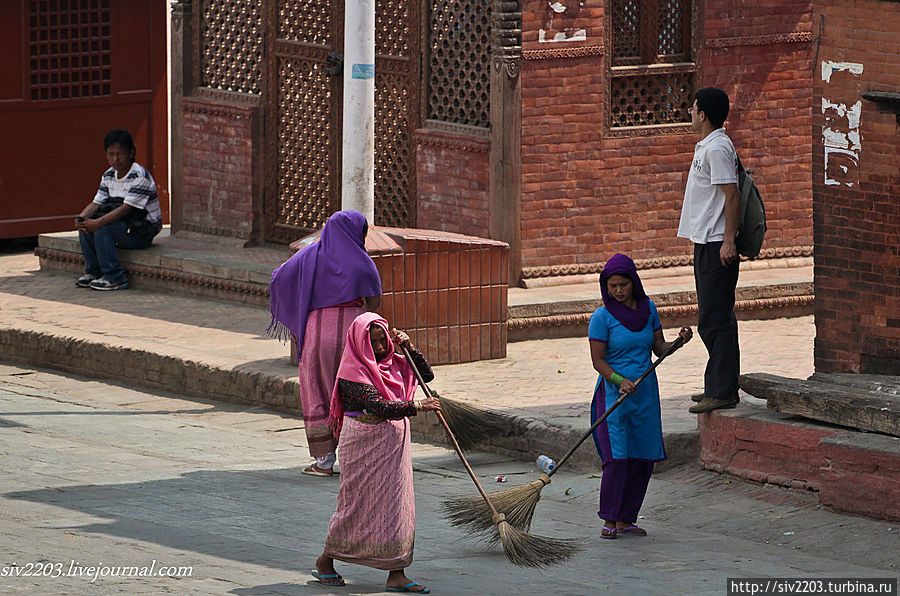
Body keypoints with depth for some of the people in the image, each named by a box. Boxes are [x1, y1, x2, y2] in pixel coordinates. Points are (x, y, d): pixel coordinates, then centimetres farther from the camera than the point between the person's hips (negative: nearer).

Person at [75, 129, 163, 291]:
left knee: (103, 229, -28)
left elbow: (125, 209, -26)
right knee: (85, 227, -9)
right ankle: (94, 272, -3)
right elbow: (96, 203, 4)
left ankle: (115, 277, -23)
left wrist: (98, 222, -33)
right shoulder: (108, 176, 7)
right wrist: (82, 217, -19)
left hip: (144, 230, -8)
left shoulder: (140, 176, -19)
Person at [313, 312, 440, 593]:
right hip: (364, 445, -7)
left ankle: (396, 575, 3)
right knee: (357, 502, 2)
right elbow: (379, 405, -23)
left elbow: (426, 374, 14)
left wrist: (409, 348, 1)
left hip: (393, 443, 7)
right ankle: (325, 561, 21)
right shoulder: (353, 372, -15)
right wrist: (416, 406, -23)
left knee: (396, 504, 3)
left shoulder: (392, 362, 9)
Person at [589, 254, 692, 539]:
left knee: (643, 458, 3)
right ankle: (609, 519, 0)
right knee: (617, 456, -12)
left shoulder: (648, 309, 6)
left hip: (645, 392, 5)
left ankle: (626, 519, 13)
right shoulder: (602, 317, -8)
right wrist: (620, 381, -23)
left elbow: (659, 347, 12)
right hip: (613, 395, -5)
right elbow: (598, 361, -9)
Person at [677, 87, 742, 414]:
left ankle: (722, 391, -10)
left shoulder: (717, 148, -15)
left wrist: (729, 242, -24)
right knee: (714, 319, 15)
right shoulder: (706, 146, 16)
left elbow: (732, 195, -21)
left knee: (714, 320, -10)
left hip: (717, 245, -11)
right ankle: (720, 386, 21)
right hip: (706, 243, 11)